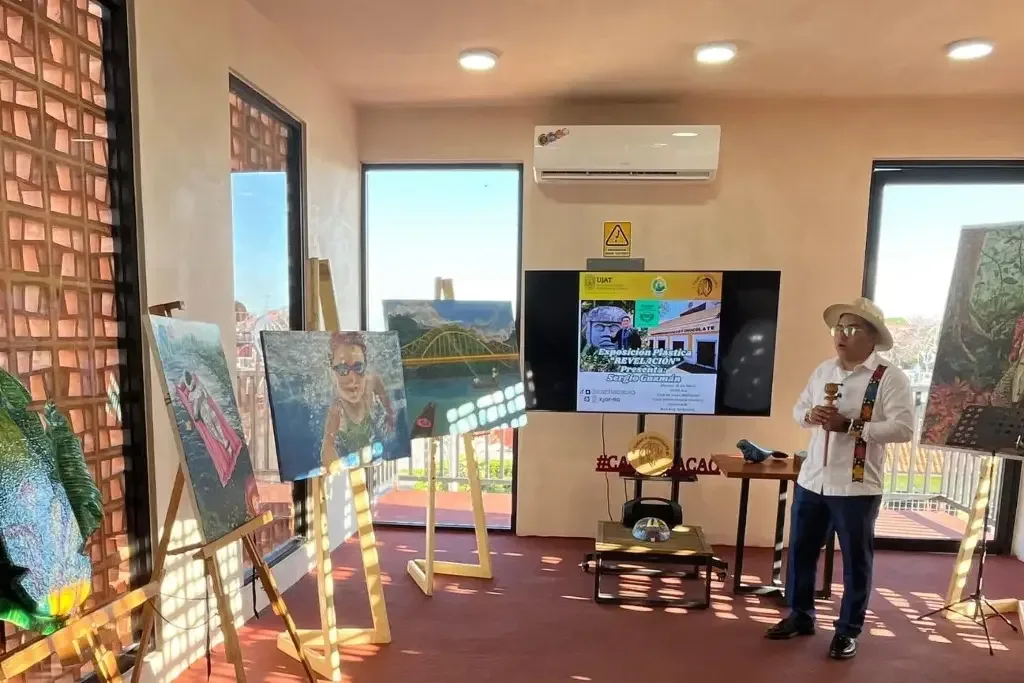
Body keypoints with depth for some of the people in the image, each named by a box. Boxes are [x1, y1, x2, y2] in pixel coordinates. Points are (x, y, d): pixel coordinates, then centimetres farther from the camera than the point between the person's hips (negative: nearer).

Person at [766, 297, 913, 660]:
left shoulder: (891, 378, -9)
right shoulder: (823, 370, 9)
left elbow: (903, 428, -17)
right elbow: (799, 409, 14)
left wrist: (850, 426, -24)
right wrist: (810, 415, -8)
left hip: (856, 487, -5)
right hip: (811, 480, 6)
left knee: (856, 562, 11)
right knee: (800, 551, 15)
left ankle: (848, 630, 30)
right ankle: (800, 616, 34)